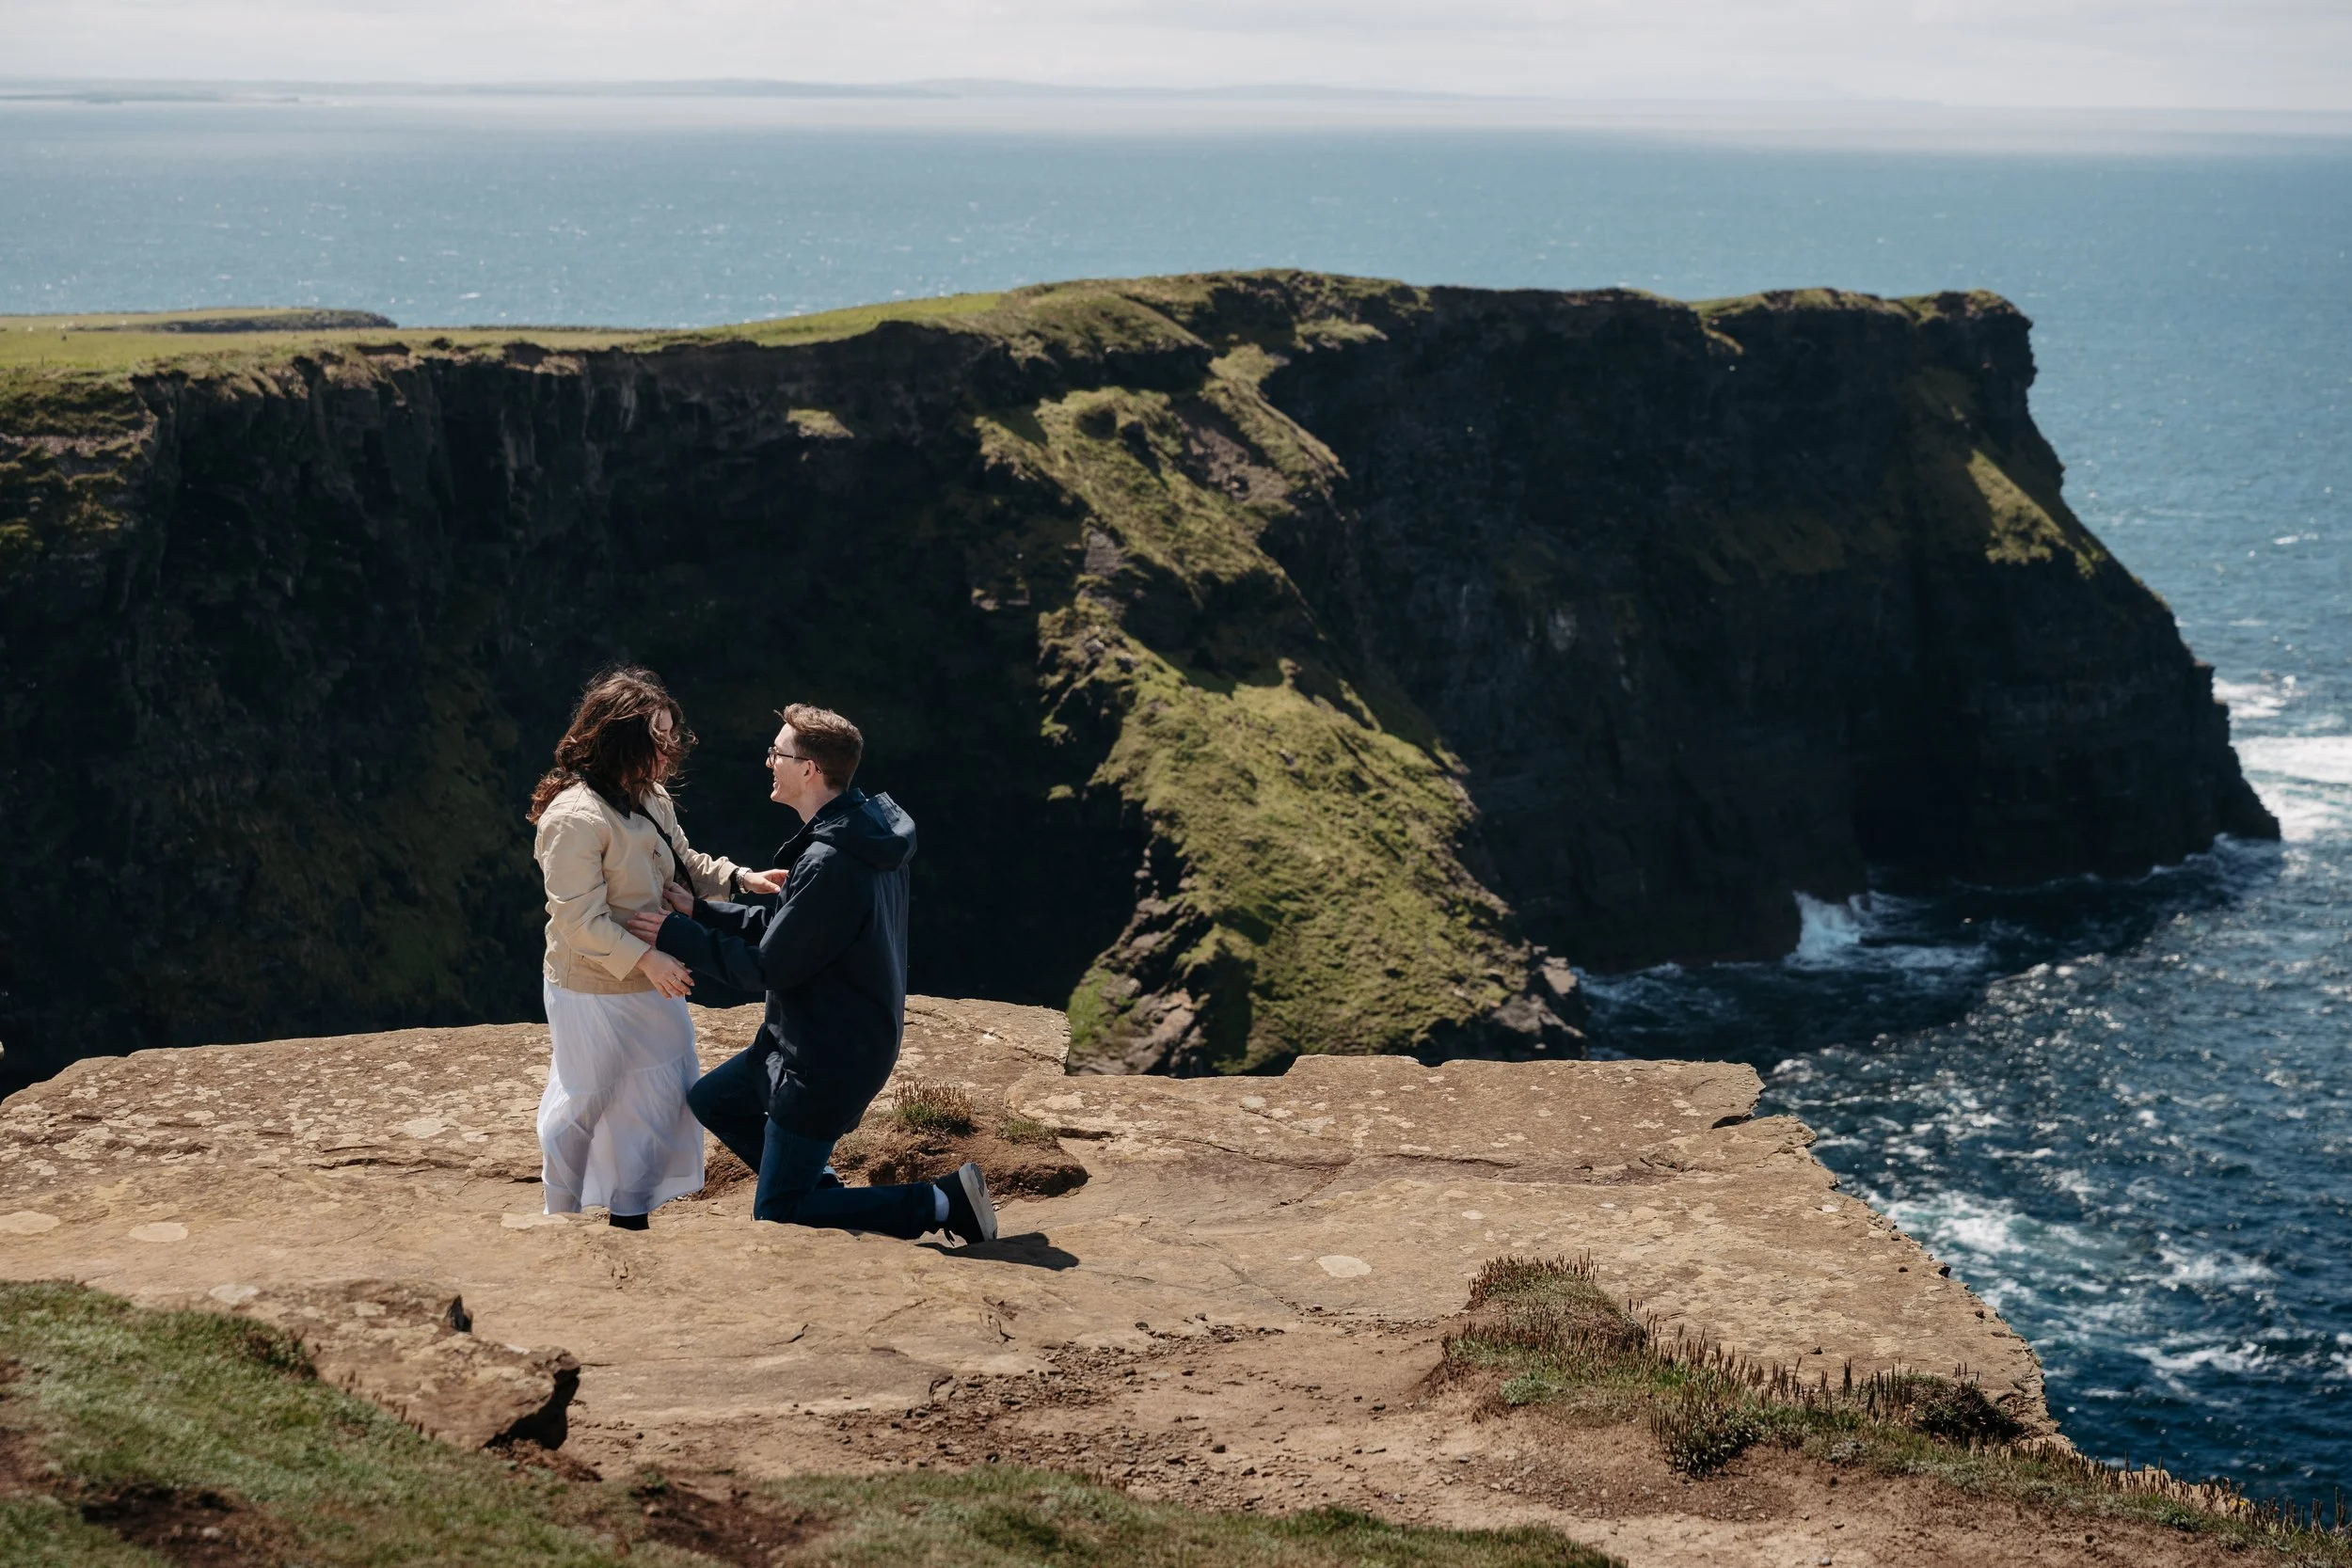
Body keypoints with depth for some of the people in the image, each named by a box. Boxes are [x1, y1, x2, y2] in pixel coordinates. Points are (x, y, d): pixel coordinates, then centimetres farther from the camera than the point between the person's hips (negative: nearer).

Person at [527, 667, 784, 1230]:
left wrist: (739, 879, 0)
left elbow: (685, 863, 16)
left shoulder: (652, 798, 1)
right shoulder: (575, 819, -25)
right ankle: (563, 1220, 29)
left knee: (661, 1097, 14)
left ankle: (630, 1214, 29)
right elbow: (580, 920, -25)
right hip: (592, 990, -8)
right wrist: (644, 959, -30)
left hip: (653, 984, 8)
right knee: (582, 1104, 9)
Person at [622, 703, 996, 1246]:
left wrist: (675, 935, -13)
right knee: (711, 1100, 25)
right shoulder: (864, 830, 2)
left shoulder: (830, 865, -29)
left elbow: (770, 966, -22)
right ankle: (819, 1183, 21)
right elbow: (782, 925, 9)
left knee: (774, 1215, 1)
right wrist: (698, 911, 5)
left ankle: (941, 1204, -3)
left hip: (828, 1063, -10)